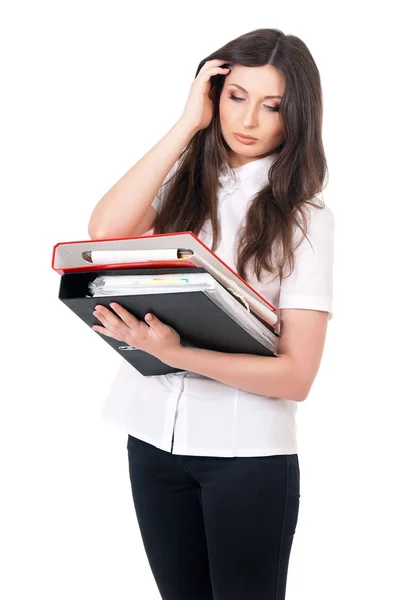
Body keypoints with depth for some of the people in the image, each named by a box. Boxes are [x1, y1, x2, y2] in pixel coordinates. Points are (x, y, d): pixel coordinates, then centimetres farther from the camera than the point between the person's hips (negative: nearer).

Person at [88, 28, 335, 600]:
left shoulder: (305, 217, -6)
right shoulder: (181, 183, 4)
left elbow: (297, 375, -12)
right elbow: (105, 231, -17)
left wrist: (175, 353, -25)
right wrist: (188, 124, -12)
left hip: (248, 451, -3)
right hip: (154, 436, 3)